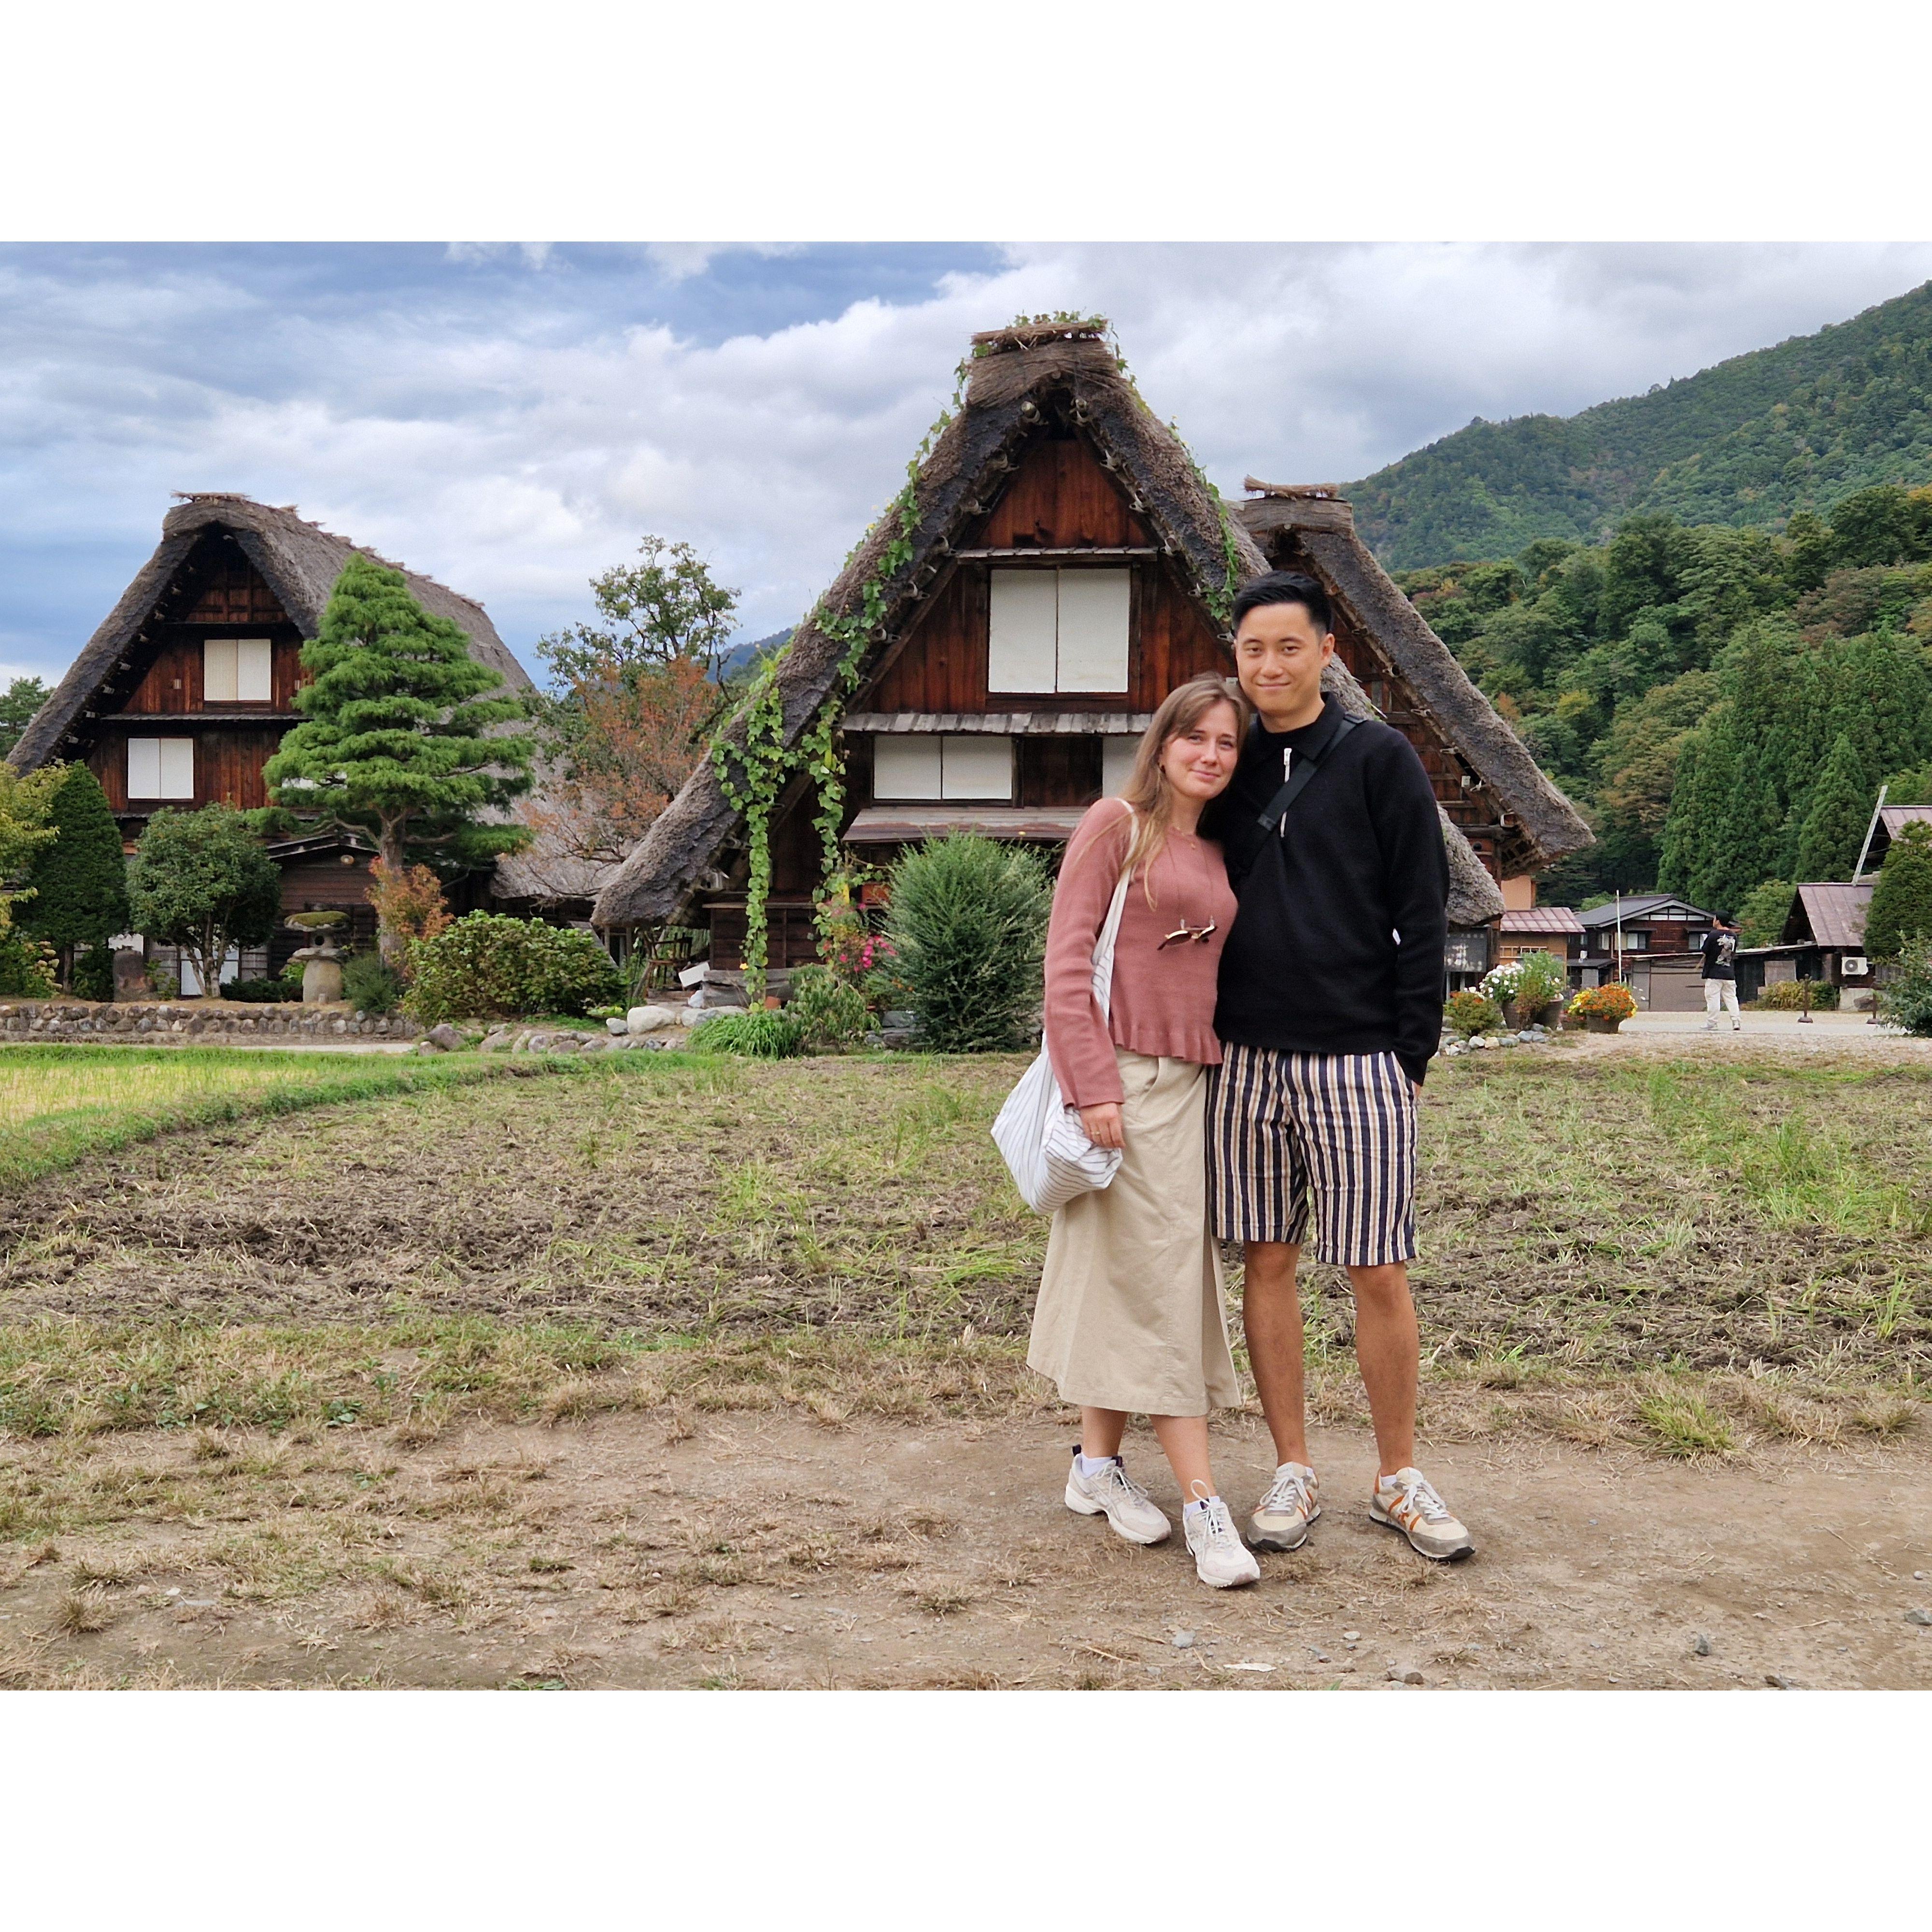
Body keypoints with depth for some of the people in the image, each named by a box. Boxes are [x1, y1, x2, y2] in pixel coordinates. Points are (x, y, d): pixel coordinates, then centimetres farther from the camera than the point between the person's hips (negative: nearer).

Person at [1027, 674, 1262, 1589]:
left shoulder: (1217, 854, 15)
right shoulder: (1117, 824, -4)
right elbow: (1065, 957, -10)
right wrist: (1092, 1085, -17)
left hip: (1191, 1081, 7)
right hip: (1125, 1077, -6)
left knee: (1129, 1276, 11)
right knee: (1160, 1275, -5)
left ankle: (1097, 1462, 23)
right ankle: (1200, 1500, -2)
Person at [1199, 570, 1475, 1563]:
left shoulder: (1378, 758, 0)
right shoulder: (1228, 767, 11)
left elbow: (1422, 912, -2)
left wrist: (1412, 1051, -6)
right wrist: (1200, 1035, 10)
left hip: (1355, 1061, -3)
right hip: (1246, 1060, 4)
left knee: (1380, 1274, 0)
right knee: (1268, 1263, 7)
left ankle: (1399, 1479, 16)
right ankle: (1293, 1472, 19)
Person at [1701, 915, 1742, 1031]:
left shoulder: (1713, 935, -11)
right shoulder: (1734, 936, 6)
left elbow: (1705, 951, -5)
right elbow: (1734, 953, 14)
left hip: (1714, 974, -5)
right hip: (1729, 973, 5)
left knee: (1712, 999, -2)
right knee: (1731, 998, 8)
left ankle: (1711, 1025, -2)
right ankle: (1737, 1023, 0)